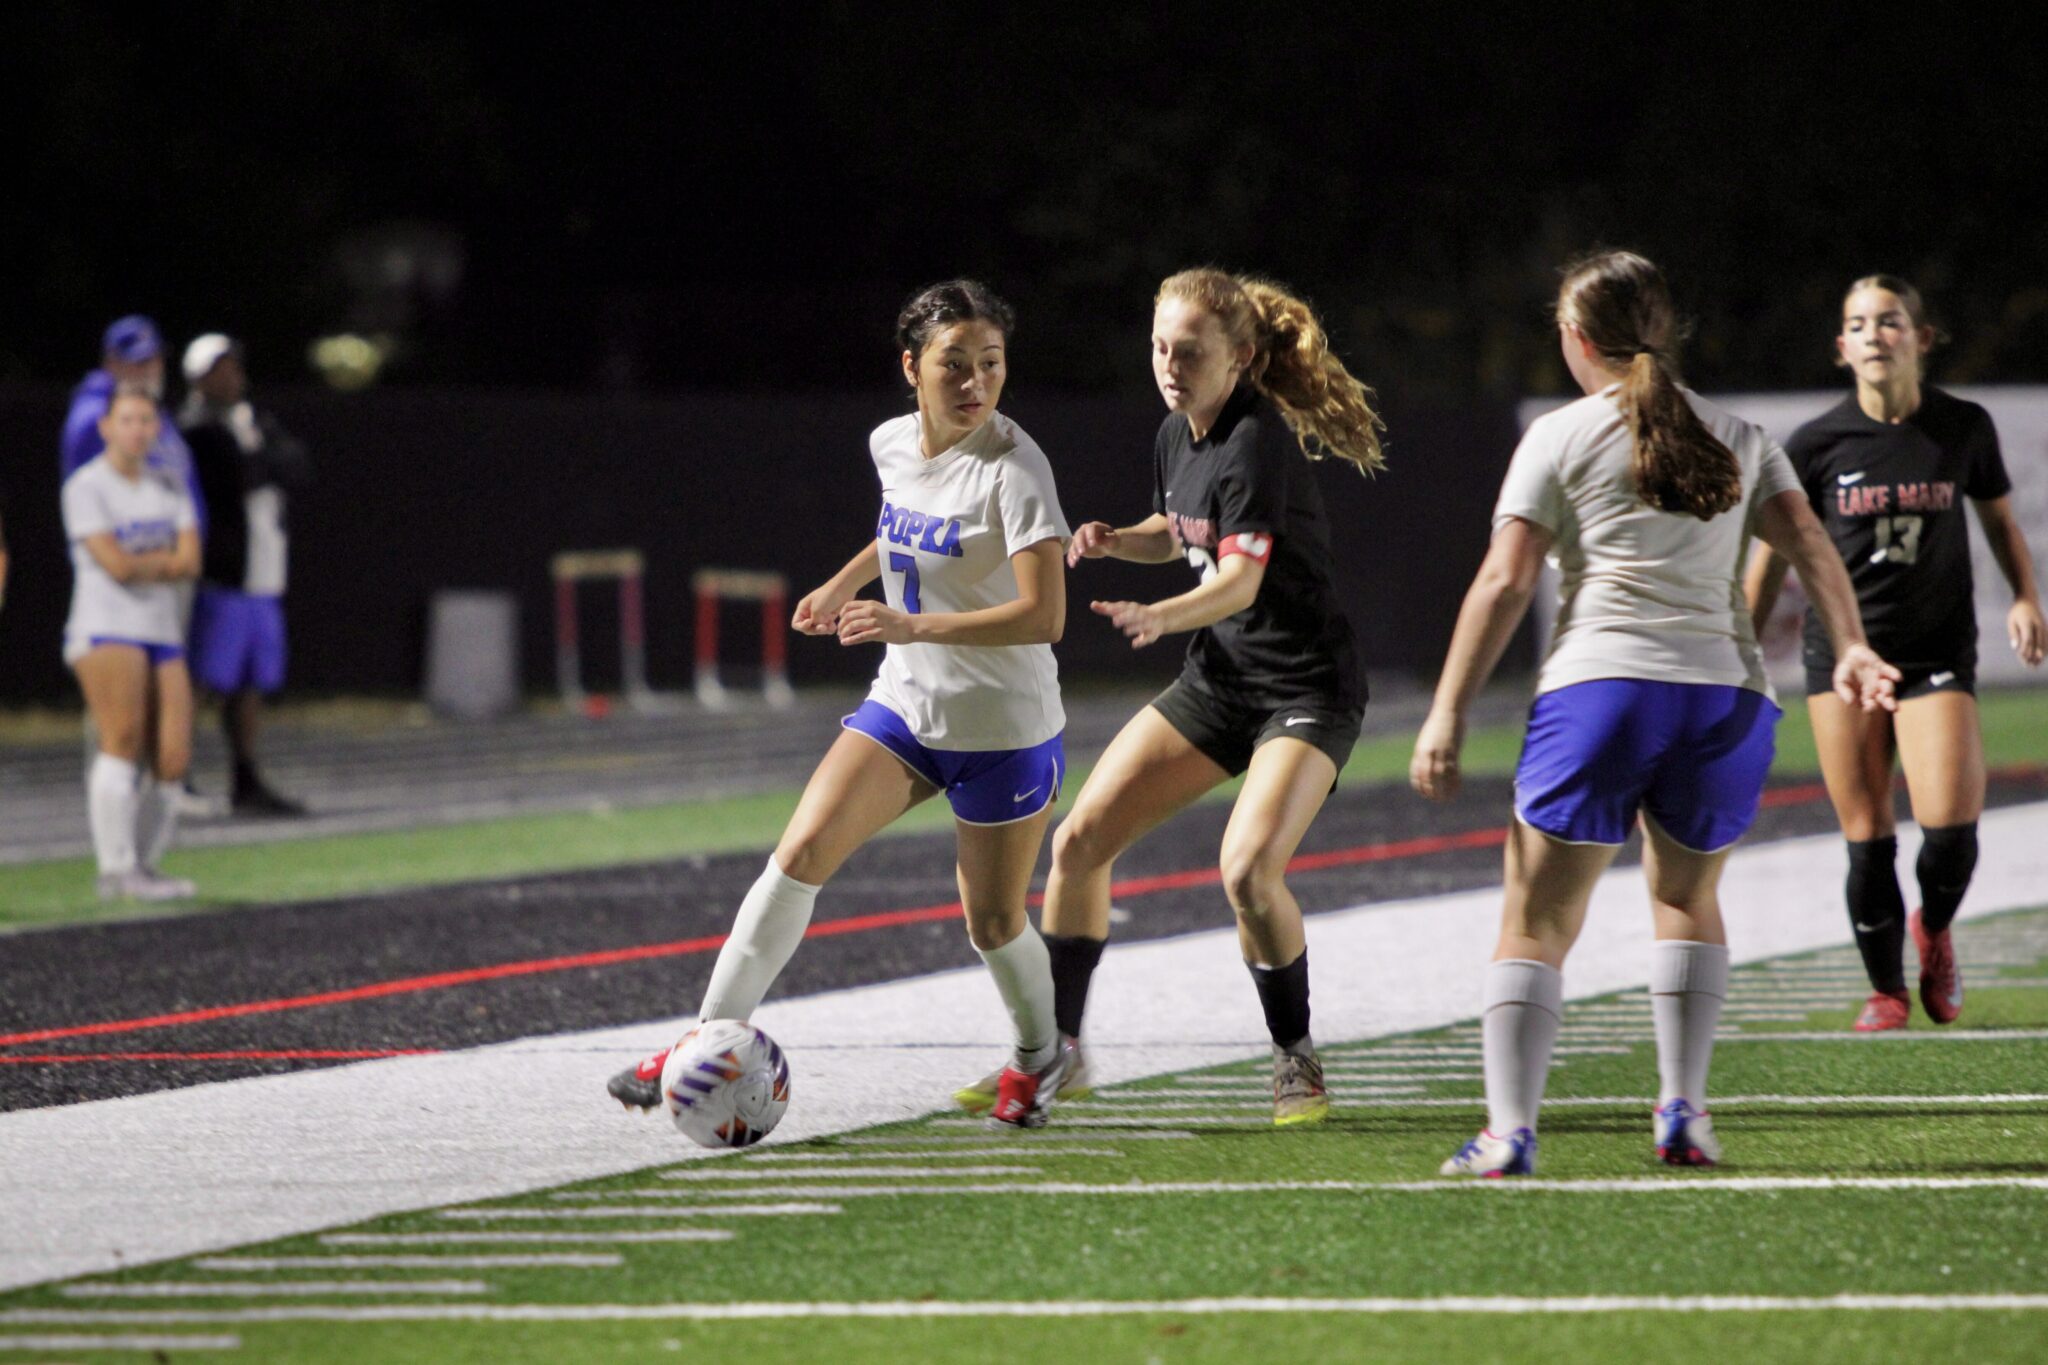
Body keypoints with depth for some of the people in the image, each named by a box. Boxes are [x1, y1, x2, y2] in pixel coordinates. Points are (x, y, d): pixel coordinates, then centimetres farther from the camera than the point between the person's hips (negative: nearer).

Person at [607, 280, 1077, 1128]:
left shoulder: (1012, 468, -21)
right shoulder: (892, 445, 0)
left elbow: (1043, 614, -32)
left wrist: (914, 626, -39)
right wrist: (842, 586, 22)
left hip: (1005, 730, -5)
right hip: (905, 705, 5)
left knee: (992, 922, 5)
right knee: (800, 854, -12)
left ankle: (1039, 1055, 35)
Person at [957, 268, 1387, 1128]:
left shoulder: (1258, 442, -21)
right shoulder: (1177, 434, 3)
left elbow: (1241, 576, -33)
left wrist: (1159, 617, -51)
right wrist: (1115, 540, 1)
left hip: (1304, 690, -8)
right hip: (1217, 679, 8)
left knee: (1248, 867, -27)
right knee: (1079, 841, 1)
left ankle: (1297, 1064, -5)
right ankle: (1055, 1052, 15)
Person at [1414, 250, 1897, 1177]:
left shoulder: (1559, 439, 7)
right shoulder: (1738, 440, 18)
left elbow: (1504, 583, 0)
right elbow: (1807, 542, 4)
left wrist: (1447, 715, 0)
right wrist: (1850, 649, -7)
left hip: (1599, 684, -3)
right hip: (1728, 692, 3)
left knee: (1538, 920, 1)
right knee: (1688, 898, 23)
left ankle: (1509, 1129, -10)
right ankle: (1683, 1111, 11)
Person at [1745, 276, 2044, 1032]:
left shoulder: (1964, 428, 0)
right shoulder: (1817, 444, -2)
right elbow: (1776, 550, 7)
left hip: (1938, 649, 0)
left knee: (1949, 823, -14)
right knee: (1866, 837, -2)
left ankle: (1933, 930, 18)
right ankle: (1886, 990, 16)